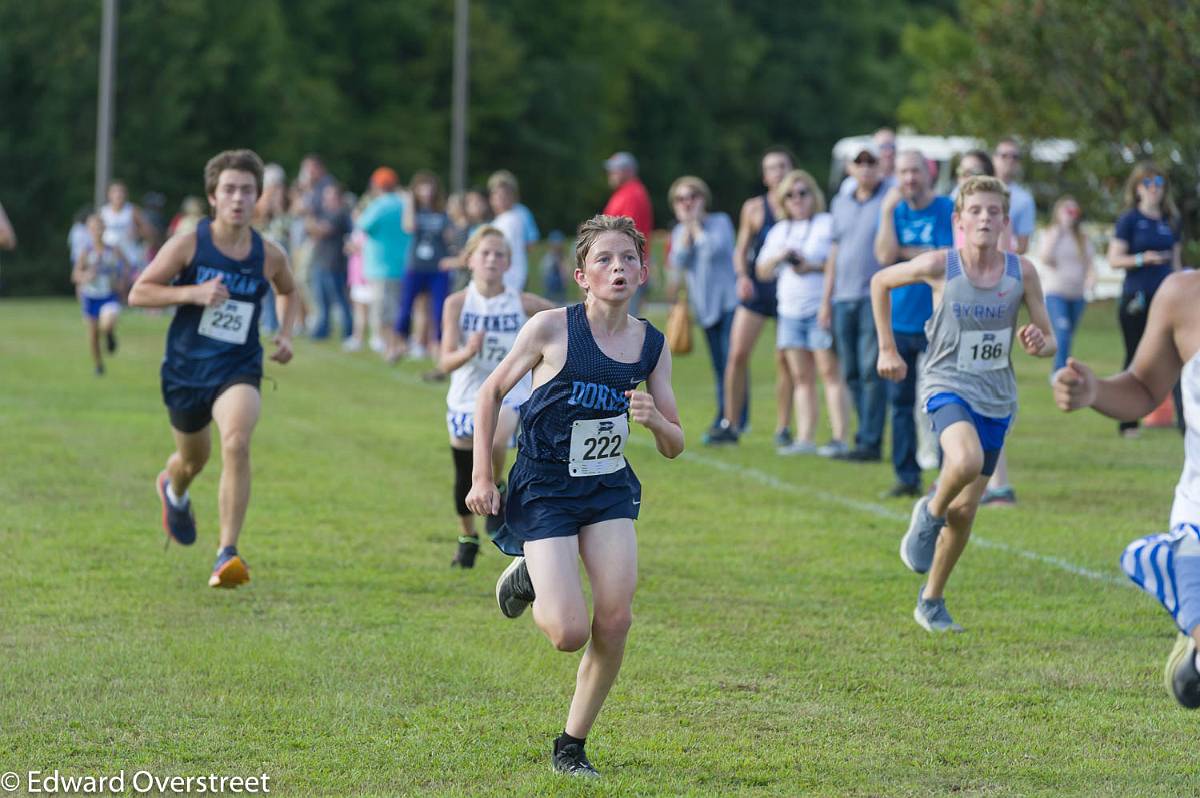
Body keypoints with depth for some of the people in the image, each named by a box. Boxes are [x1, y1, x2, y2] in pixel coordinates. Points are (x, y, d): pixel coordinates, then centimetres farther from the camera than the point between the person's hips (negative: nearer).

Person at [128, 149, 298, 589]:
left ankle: (227, 554, -27)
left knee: (236, 444, -28)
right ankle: (173, 489, 61)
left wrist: (285, 334, 4)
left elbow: (288, 291, 21)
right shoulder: (188, 245, -9)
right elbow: (138, 292, -9)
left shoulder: (269, 256, -2)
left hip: (238, 369, 0)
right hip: (186, 369, 0)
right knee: (193, 458, 19)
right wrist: (193, 293, -22)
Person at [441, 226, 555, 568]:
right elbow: (446, 362, -21)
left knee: (494, 441, -35)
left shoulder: (522, 304, -11)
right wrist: (467, 352, -40)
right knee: (465, 480, 12)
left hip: (509, 395, -1)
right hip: (465, 398, 1)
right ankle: (468, 538, 38)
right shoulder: (457, 303, -13)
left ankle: (496, 493, -5)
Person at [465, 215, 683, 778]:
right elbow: (492, 392, 0)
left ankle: (573, 743, 9)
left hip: (610, 489, 4)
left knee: (615, 623, -11)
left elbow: (674, 446, 4)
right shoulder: (551, 329, -14)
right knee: (570, 633, -14)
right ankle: (527, 579, 21)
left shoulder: (651, 344, -2)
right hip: (544, 492, -4)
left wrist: (654, 419, -19)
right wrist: (481, 477, -3)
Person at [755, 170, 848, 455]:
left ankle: (840, 438, -11)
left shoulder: (828, 224, 0)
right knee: (801, 377, 5)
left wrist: (814, 266, -16)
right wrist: (779, 257, -1)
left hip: (821, 310, -6)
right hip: (790, 311, 6)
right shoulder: (779, 231, 20)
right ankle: (804, 439, 6)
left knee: (830, 372, -10)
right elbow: (763, 271, 18)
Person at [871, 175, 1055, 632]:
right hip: (948, 385, -3)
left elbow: (1048, 340, 2)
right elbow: (880, 283, 7)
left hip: (997, 399, 3)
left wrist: (1039, 345, -22)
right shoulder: (939, 266, -11)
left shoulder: (1022, 272, -6)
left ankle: (932, 601, 26)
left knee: (965, 510, 7)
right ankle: (930, 514, -1)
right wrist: (887, 349, 6)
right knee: (966, 461, -35)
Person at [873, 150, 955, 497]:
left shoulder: (947, 210, -4)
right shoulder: (895, 211, 8)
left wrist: (904, 252, -7)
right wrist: (887, 211, -11)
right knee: (900, 400, 6)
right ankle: (906, 477, 12)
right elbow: (884, 256, -6)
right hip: (899, 321, 4)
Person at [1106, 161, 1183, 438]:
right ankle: (1128, 423, 11)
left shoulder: (1171, 221, 13)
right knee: (1136, 359, 2)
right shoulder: (1130, 220, -1)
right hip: (1136, 298, -4)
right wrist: (1142, 259, -20)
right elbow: (1114, 259, -6)